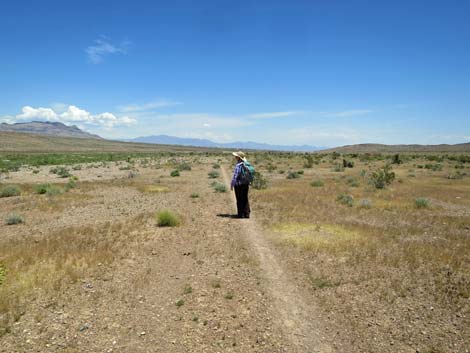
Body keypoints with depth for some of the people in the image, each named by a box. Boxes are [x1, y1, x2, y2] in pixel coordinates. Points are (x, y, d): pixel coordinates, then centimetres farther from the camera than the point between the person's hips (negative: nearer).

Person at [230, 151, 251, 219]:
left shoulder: (238, 165, -19)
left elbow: (235, 176, -19)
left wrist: (232, 185, -10)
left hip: (239, 185, -7)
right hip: (246, 184, 7)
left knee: (240, 200, 3)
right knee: (245, 199, 14)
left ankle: (241, 214, 9)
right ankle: (247, 214, 18)